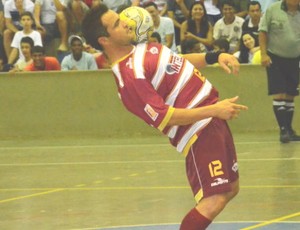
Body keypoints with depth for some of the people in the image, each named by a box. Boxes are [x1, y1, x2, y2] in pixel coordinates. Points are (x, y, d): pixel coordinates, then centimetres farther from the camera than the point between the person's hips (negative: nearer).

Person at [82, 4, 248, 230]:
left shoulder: (142, 50, 7)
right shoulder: (129, 76, -22)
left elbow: (179, 61, 21)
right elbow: (167, 117, -24)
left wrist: (215, 56, 4)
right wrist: (213, 110, -29)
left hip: (213, 120, 9)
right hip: (198, 132, -9)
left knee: (230, 189, 16)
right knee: (214, 201, -19)